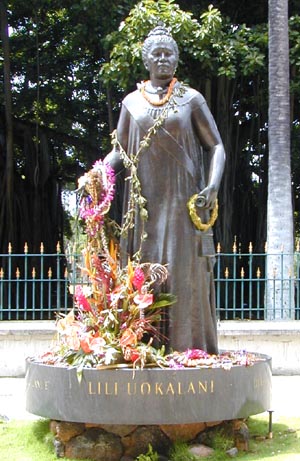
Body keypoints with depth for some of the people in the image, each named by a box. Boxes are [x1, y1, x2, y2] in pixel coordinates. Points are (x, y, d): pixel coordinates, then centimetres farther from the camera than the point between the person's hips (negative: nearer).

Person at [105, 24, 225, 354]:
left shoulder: (191, 99, 6)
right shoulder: (132, 102, 12)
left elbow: (216, 146, 5)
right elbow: (120, 151, 12)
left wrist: (212, 186, -12)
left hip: (183, 200, -2)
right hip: (145, 202, 2)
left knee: (184, 269, -4)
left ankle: (188, 347, 0)